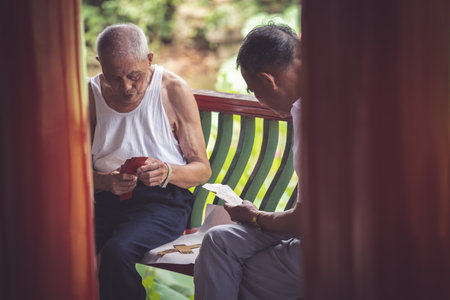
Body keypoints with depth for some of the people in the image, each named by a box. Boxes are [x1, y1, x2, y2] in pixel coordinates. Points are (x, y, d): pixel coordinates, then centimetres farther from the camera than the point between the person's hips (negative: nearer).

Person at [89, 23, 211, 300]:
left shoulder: (174, 90, -3)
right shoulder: (92, 94, 5)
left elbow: (202, 170, 0)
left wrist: (167, 172, -22)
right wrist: (106, 181, -17)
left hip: (163, 198, -3)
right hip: (107, 195, 3)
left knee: (117, 252, -32)